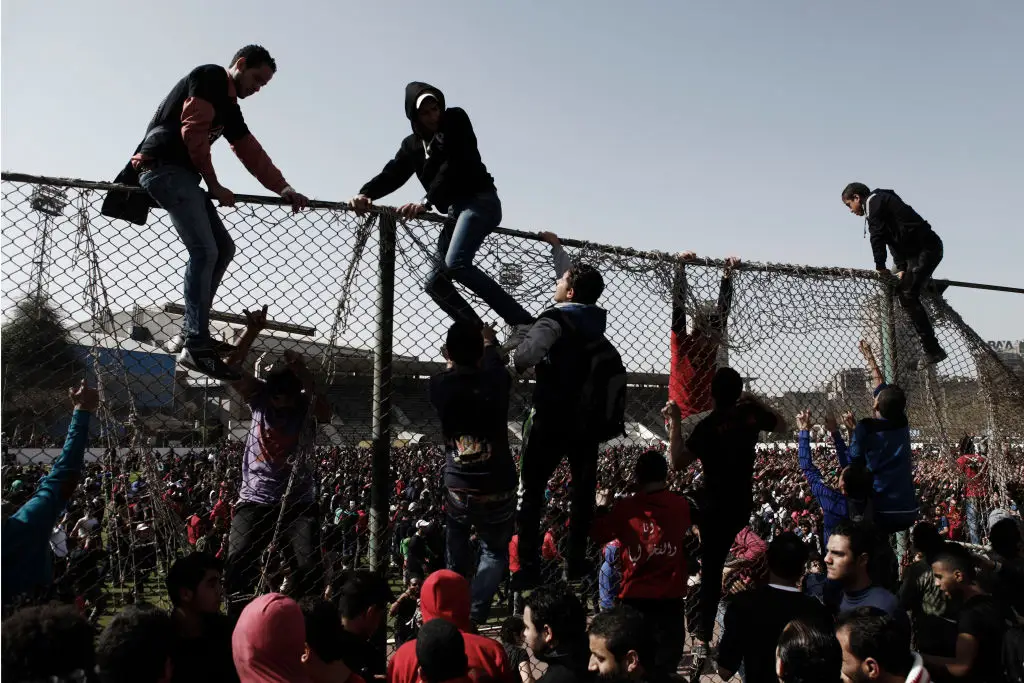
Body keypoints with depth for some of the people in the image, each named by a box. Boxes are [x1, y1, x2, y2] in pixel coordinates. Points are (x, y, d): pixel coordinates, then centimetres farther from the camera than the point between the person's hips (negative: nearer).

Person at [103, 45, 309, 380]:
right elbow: (193, 132, -11)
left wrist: (284, 189, 10)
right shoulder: (209, 77, -1)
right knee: (204, 251, -19)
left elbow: (250, 151, 20)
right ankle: (197, 347, -22)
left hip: (180, 175, 10)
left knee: (223, 247, 6)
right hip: (164, 167, -10)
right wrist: (214, 185, -7)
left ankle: (191, 332, 6)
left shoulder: (229, 105, 25)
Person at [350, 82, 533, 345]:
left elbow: (454, 165, -16)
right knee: (436, 283, -2)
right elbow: (392, 174, 1)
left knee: (455, 264, -29)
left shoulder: (456, 120, -1)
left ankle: (522, 321, -31)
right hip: (455, 210, 8)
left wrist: (426, 202, -28)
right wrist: (366, 194, -20)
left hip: (480, 201, -7)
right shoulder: (412, 144, 15)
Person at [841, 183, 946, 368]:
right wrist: (902, 269, 13)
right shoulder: (880, 202, 27)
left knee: (908, 296, -15)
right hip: (924, 249, 10)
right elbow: (894, 238, 22)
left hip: (925, 247, -10)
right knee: (905, 294, 13)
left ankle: (933, 350, -18)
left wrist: (880, 266, -12)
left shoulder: (873, 201, -2)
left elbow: (877, 236, -13)